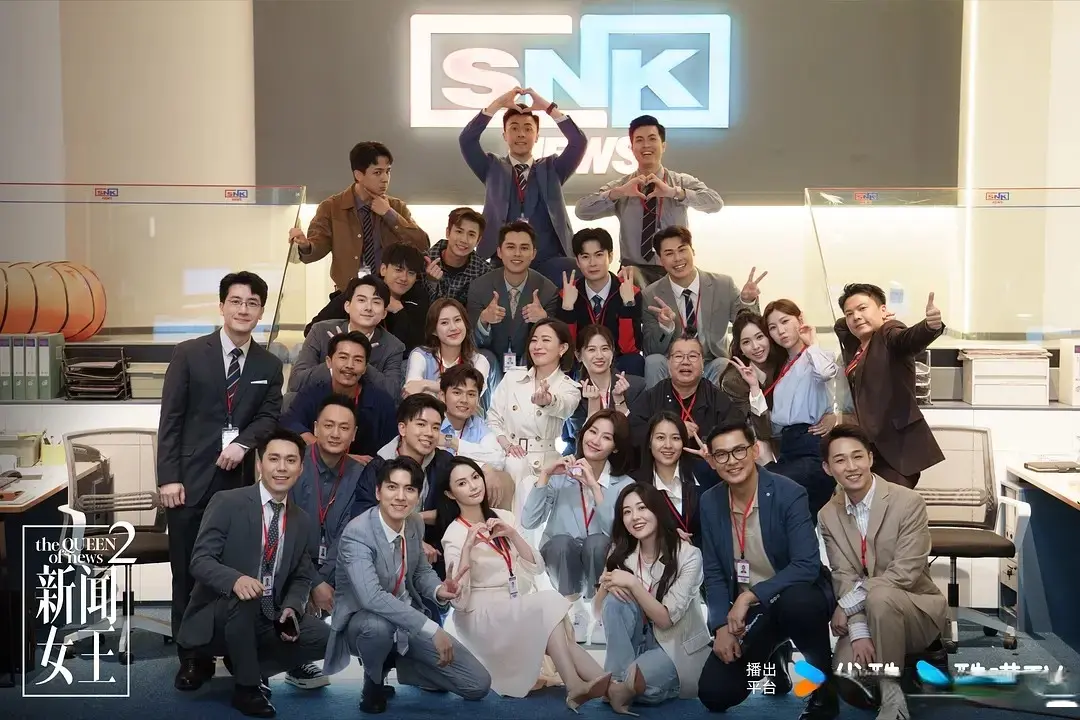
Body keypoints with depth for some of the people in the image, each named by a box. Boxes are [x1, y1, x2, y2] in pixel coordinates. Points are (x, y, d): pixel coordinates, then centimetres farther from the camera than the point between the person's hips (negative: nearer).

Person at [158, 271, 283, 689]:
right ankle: (192, 659, 15)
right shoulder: (189, 354, 1)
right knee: (189, 575, 4)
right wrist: (168, 477, -9)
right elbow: (170, 420, -2)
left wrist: (243, 443, -16)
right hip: (192, 480, -2)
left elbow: (269, 416, 4)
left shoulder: (269, 365, 10)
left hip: (243, 481, 2)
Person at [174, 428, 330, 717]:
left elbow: (301, 578, 10)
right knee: (242, 598, -36)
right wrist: (235, 580, -38)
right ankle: (247, 686, -13)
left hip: (268, 620, 5)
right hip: (216, 619, -5)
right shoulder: (227, 502, -11)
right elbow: (200, 561, -17)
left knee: (322, 637, -16)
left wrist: (291, 608, -13)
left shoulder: (302, 521, 5)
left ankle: (244, 663, 8)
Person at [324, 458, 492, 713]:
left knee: (478, 685, -2)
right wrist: (432, 629, -39)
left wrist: (438, 591, -13)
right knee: (378, 625, -43)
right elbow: (372, 597, -38)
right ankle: (374, 680, -7)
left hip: (408, 620, 6)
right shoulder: (357, 533, -26)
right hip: (362, 622, -5)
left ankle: (396, 660, 18)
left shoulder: (415, 523, -4)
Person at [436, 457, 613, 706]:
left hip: (523, 613, 5)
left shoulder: (503, 518, 10)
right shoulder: (454, 535, -6)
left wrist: (512, 534, -11)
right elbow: (458, 599, -16)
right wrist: (467, 548, -26)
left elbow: (536, 567, 4)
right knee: (548, 602, -28)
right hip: (482, 616, -5)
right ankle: (574, 686, -32)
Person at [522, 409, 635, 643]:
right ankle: (573, 608, -17)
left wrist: (594, 486, -24)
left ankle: (594, 610, -16)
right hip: (560, 557, 0)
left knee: (597, 541, -31)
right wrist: (545, 474, -19)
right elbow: (528, 522, -15)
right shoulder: (560, 475, -3)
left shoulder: (624, 485, -3)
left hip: (598, 562, 0)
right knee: (562, 541, -32)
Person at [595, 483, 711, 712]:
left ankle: (623, 685, -12)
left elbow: (666, 618, -19)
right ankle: (618, 681, -23)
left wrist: (633, 584, -28)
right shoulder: (622, 554, -2)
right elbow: (600, 609, -2)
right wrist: (607, 584, -23)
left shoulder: (688, 555, -15)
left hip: (679, 650, -6)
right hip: (642, 642, 6)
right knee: (615, 599, -25)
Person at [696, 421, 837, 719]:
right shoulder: (709, 503, -3)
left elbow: (807, 565, -25)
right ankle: (773, 658, 23)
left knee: (797, 602, -41)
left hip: (793, 598, -4)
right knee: (714, 694, -9)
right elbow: (714, 574, 3)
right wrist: (721, 627, -10)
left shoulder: (789, 494, -18)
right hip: (744, 609, 4)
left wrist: (749, 596, -30)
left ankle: (825, 691, -13)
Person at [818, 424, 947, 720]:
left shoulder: (909, 502, -17)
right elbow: (844, 578, -7)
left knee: (880, 598, -37)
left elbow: (905, 574, -22)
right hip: (867, 615, 4)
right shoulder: (828, 516, -1)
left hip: (917, 608, -4)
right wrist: (859, 632, -23)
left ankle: (892, 695, -19)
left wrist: (847, 605, -20)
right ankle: (901, 661, 10)